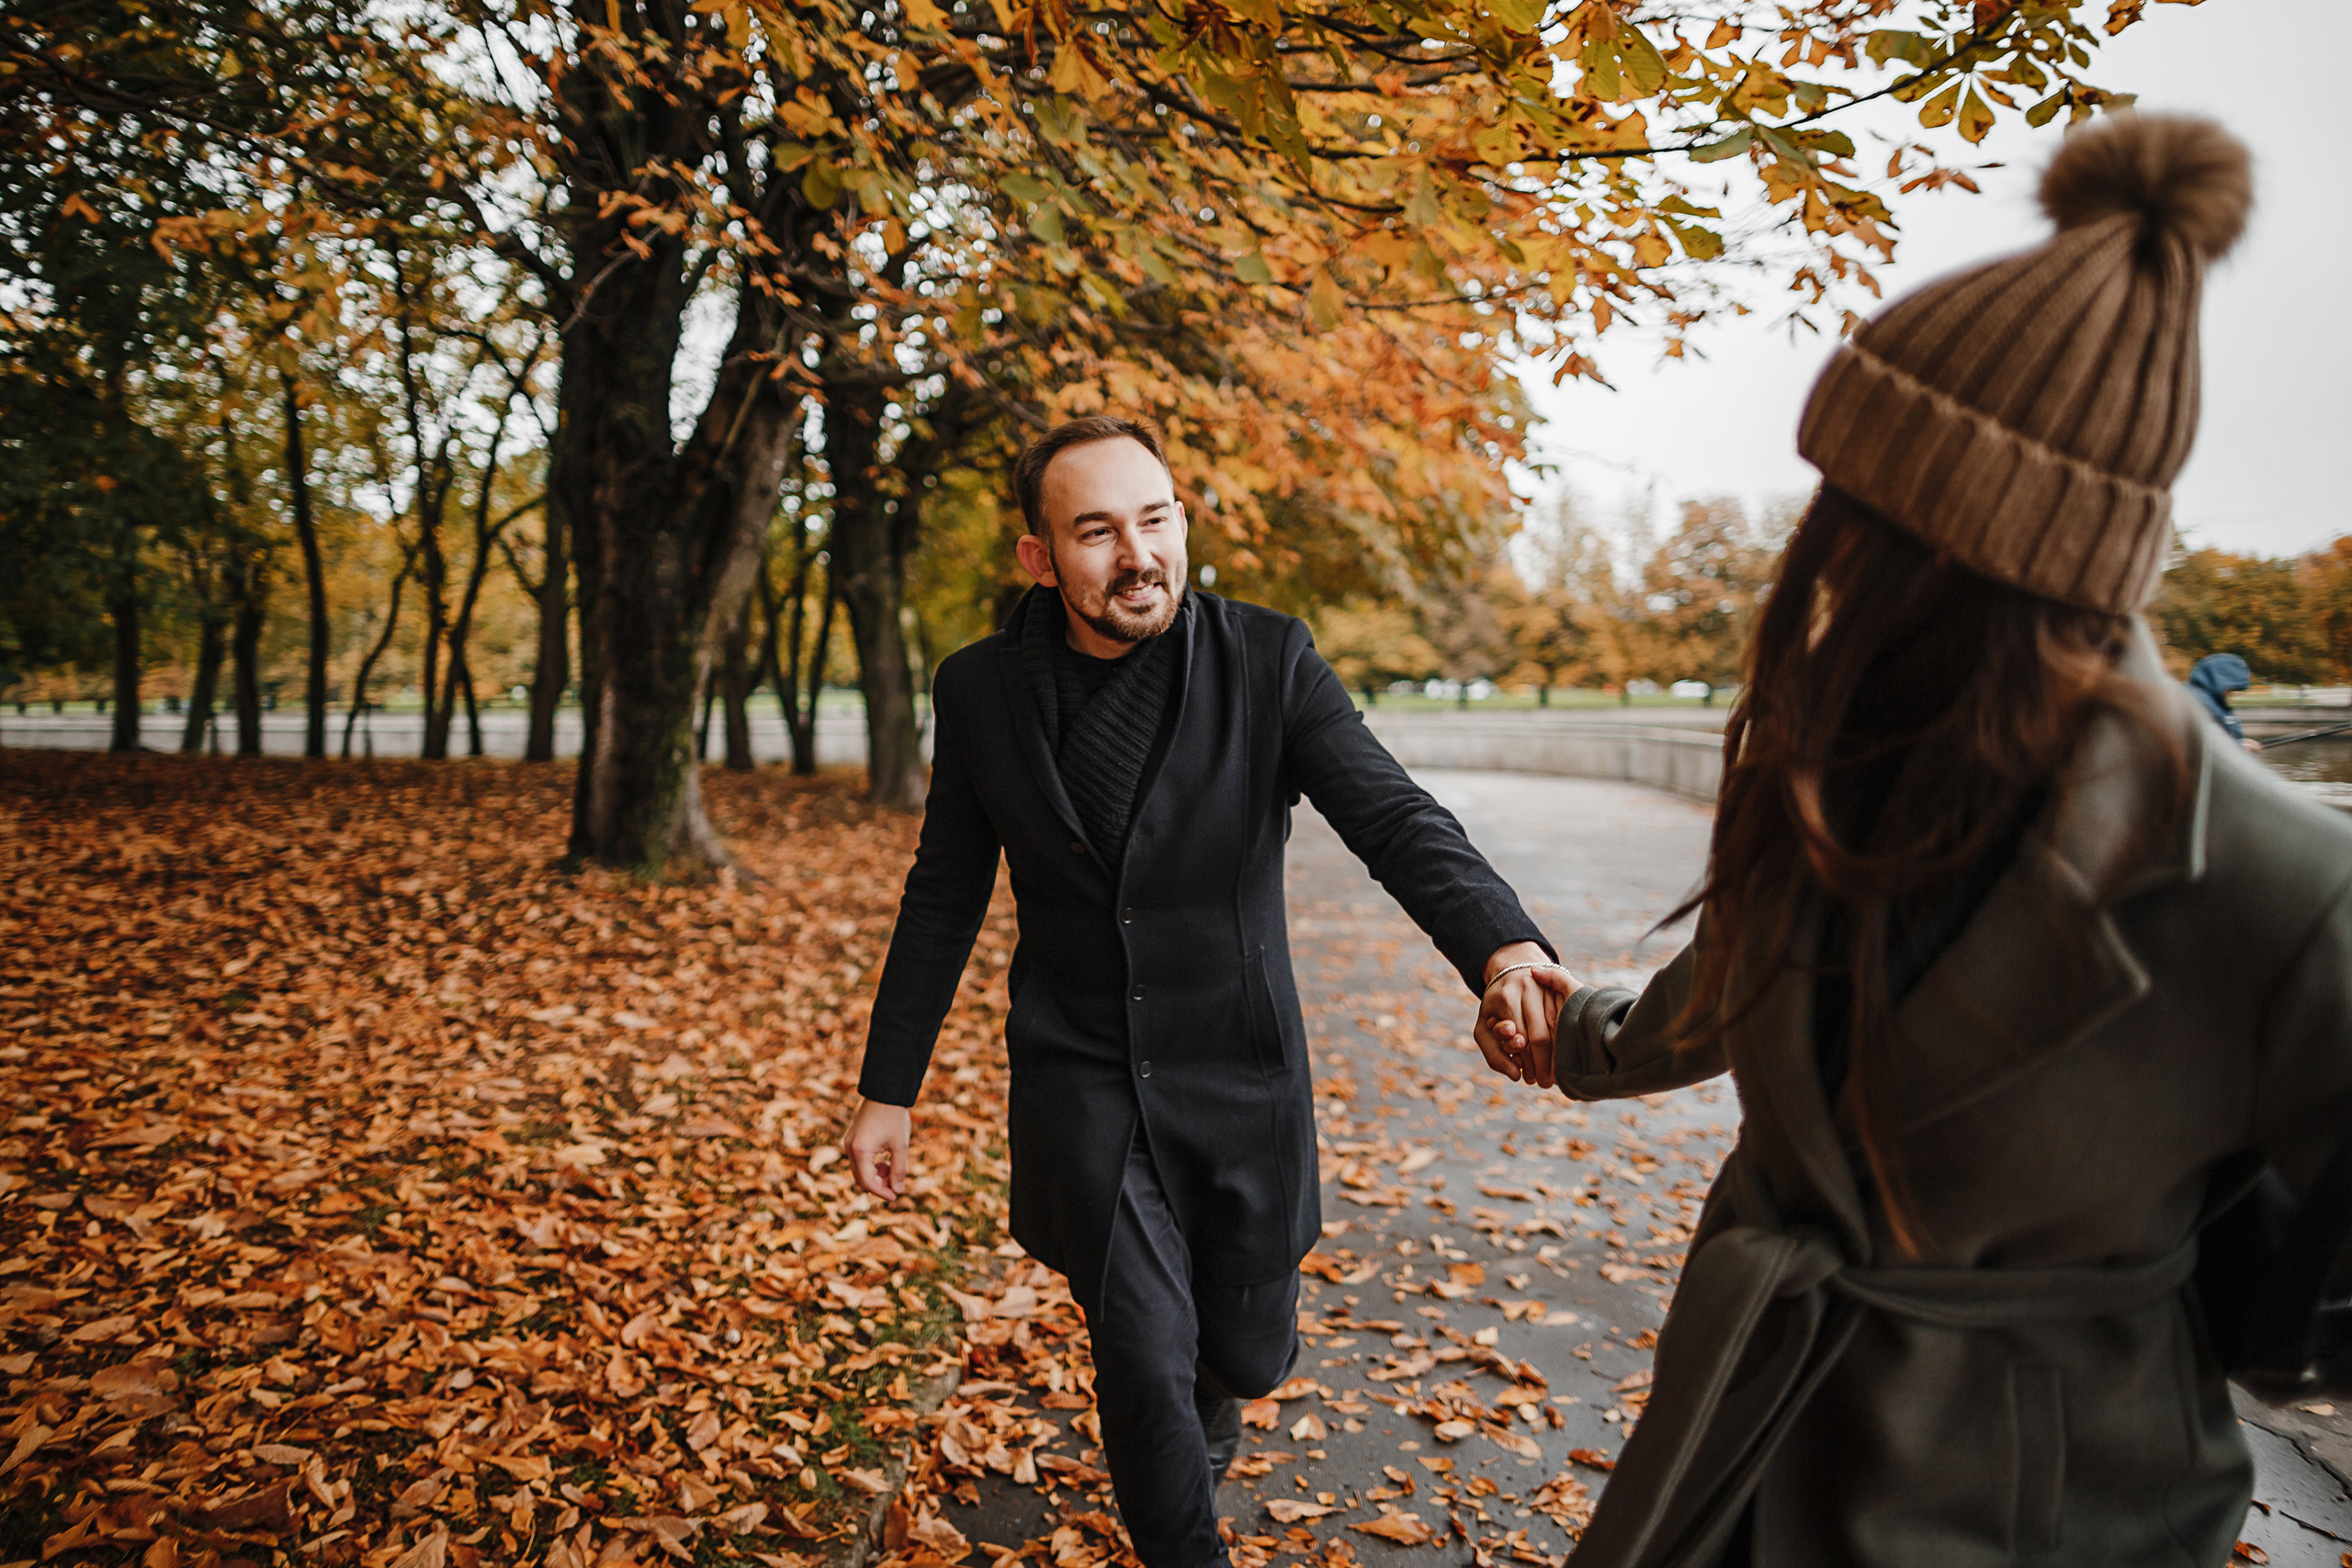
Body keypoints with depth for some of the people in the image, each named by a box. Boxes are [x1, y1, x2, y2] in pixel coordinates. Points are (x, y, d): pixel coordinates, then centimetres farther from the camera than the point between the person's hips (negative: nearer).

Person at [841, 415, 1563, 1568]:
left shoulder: (1270, 662, -12)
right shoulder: (980, 692, -6)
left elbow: (1393, 816, -23)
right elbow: (944, 898, 3)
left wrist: (1502, 947, -44)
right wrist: (888, 1088, 5)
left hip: (1240, 1074, 1)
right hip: (1083, 1083, 0)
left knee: (1250, 1351, 15)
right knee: (1143, 1364, -2)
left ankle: (1208, 1387, 53)